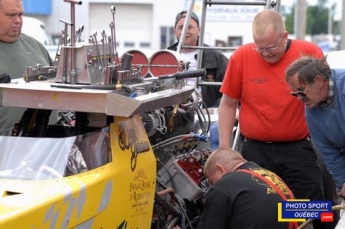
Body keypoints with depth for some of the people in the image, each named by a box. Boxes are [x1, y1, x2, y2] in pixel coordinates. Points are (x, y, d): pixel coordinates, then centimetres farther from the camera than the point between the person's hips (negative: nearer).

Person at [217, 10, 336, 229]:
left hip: (298, 149, -1)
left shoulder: (310, 53, -7)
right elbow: (228, 104, 5)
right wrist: (224, 149, 3)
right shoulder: (241, 57, -4)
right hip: (254, 150, 1)